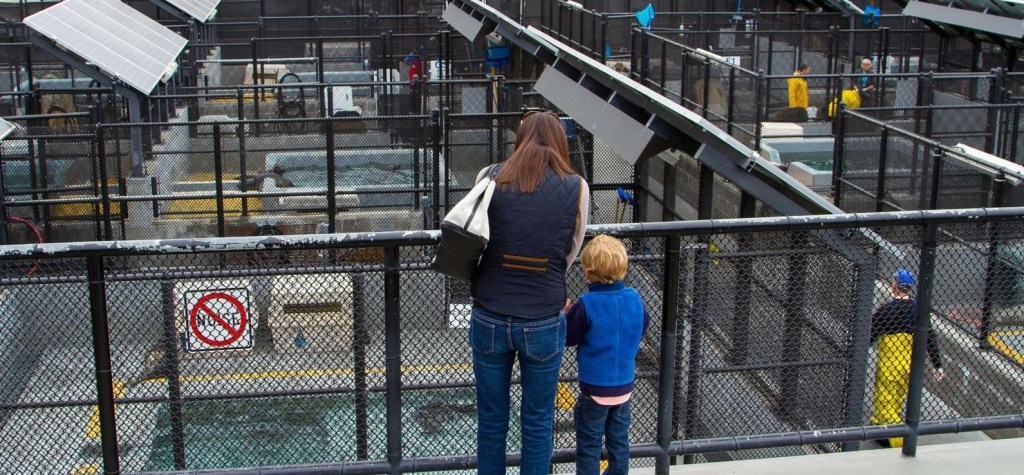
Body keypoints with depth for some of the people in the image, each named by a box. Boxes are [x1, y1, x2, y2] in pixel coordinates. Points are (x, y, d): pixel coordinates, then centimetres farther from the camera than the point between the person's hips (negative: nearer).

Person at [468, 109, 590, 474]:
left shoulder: (490, 178, -4)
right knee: (538, 423, 16)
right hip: (543, 324, -1)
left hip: (489, 321, 1)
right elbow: (569, 256, 3)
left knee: (491, 419, 18)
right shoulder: (576, 187, -5)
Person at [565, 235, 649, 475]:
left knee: (589, 445, 8)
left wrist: (565, 313, 3)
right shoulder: (634, 298, -7)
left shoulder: (585, 305, -22)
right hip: (624, 386, 5)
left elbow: (568, 338, -12)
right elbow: (644, 324, 10)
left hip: (595, 388, -5)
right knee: (619, 440, 18)